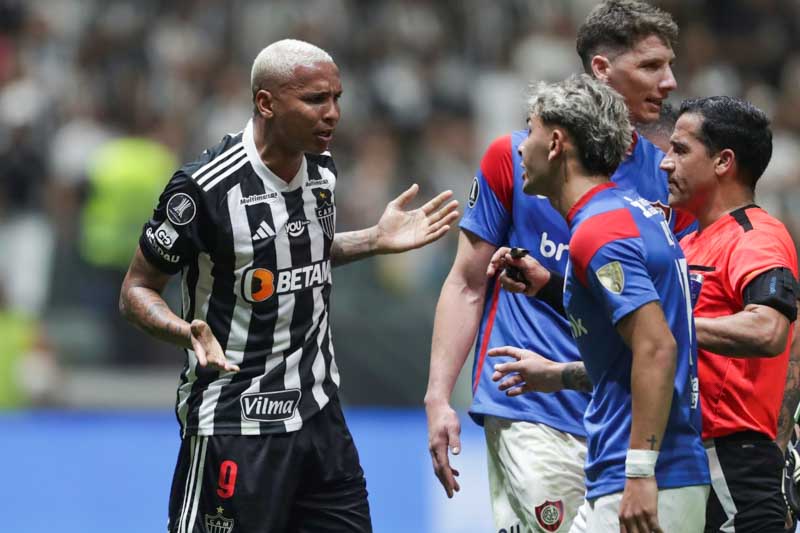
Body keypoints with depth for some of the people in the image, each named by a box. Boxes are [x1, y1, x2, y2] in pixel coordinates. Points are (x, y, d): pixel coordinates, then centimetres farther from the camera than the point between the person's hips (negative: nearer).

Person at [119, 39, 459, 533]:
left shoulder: (322, 169, 4)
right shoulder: (204, 187, -18)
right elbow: (137, 290, -10)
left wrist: (377, 240, 12)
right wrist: (187, 332, -28)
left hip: (319, 412, 7)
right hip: (235, 423, -7)